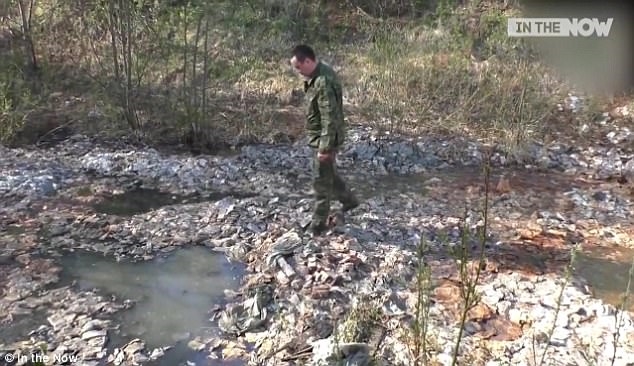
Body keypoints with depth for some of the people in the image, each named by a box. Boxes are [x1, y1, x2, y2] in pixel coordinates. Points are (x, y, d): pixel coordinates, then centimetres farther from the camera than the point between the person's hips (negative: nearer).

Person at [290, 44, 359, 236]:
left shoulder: (324, 82, -27)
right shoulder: (319, 73, 6)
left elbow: (330, 118, -28)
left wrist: (325, 147, -25)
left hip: (325, 139, -10)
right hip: (320, 137, 10)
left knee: (321, 180, 2)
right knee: (328, 174, 24)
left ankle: (319, 223, 15)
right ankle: (349, 200, 42)